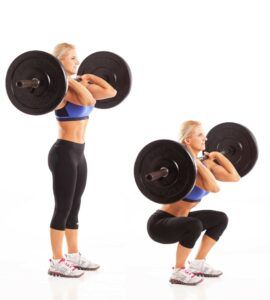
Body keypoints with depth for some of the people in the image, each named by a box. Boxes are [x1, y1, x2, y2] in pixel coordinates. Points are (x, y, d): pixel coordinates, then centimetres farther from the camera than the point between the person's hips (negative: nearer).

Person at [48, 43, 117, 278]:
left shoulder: (78, 85, 10)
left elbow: (111, 92, 11)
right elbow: (88, 100, -32)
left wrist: (89, 77, 16)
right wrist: (69, 80, -23)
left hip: (77, 153, 9)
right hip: (64, 153, -9)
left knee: (74, 207, 15)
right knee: (63, 207, -3)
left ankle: (74, 256, 25)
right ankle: (57, 262, 5)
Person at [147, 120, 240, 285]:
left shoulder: (204, 162, 0)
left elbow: (234, 177, 3)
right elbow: (214, 187, -40)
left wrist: (218, 155, 8)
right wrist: (196, 163, -38)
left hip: (178, 219, 9)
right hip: (160, 223, -9)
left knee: (221, 219, 14)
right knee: (194, 225, -36)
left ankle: (198, 265, 17)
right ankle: (179, 272, -16)